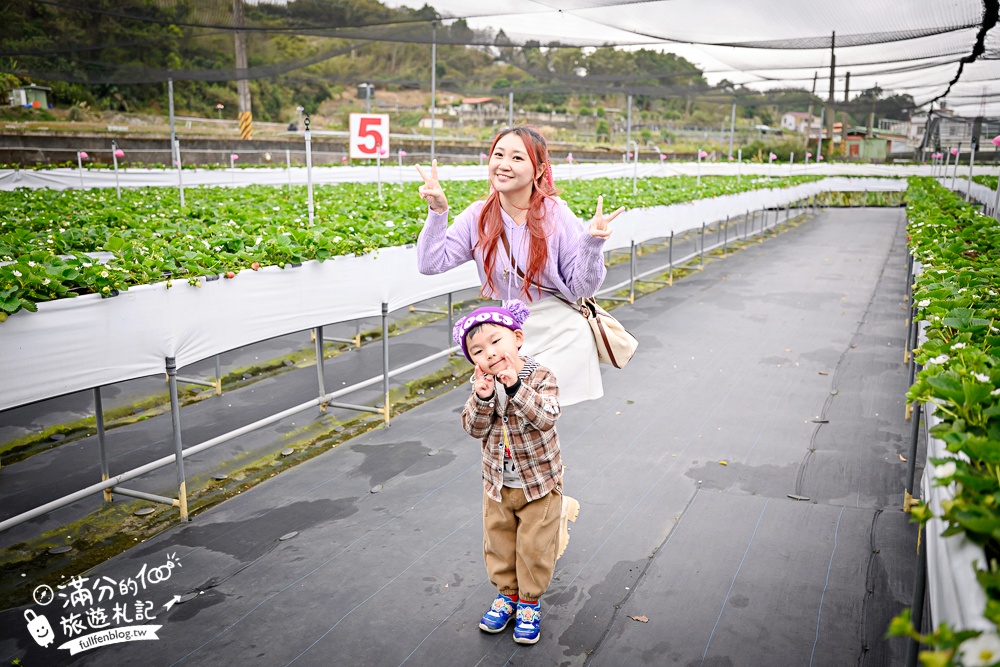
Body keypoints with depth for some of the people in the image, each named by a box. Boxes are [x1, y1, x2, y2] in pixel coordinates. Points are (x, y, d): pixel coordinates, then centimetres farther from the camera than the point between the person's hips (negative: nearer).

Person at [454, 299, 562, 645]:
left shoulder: (541, 377, -19)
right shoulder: (481, 383, -7)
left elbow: (546, 418, -34)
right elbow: (474, 428, -14)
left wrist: (515, 386, -44)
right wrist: (483, 397, -32)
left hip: (539, 483, -4)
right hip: (497, 484, 4)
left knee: (534, 546, 9)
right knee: (498, 542, 17)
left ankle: (530, 601, 29)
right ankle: (507, 593, 39)